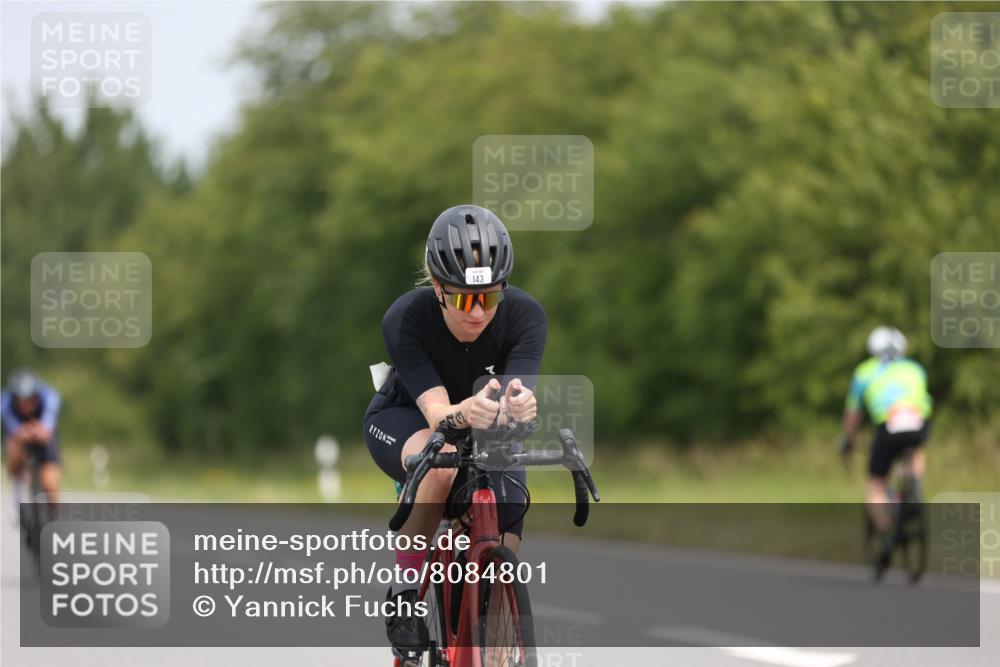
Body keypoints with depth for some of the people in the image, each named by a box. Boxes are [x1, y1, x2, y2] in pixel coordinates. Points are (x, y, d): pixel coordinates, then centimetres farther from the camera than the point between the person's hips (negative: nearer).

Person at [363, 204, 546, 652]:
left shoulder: (524, 315, -28)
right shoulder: (405, 319, -33)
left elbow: (520, 396, -41)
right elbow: (436, 410, -43)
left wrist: (518, 406, -67)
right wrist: (465, 413, -67)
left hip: (488, 431, 3)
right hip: (402, 419, -3)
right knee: (440, 462, -38)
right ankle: (404, 593, -20)